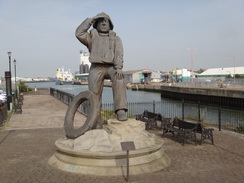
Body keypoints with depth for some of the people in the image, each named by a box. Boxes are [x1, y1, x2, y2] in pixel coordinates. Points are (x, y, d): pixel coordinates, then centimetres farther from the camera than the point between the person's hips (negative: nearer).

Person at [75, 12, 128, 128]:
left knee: (119, 79, -35)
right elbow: (79, 33, 2)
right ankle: (96, 124, -3)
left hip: (111, 67, -1)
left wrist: (119, 68, -17)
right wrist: (89, 20, 7)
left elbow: (118, 54, 2)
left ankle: (121, 112, -44)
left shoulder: (115, 38, 20)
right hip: (96, 68, 1)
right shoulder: (92, 37, 22)